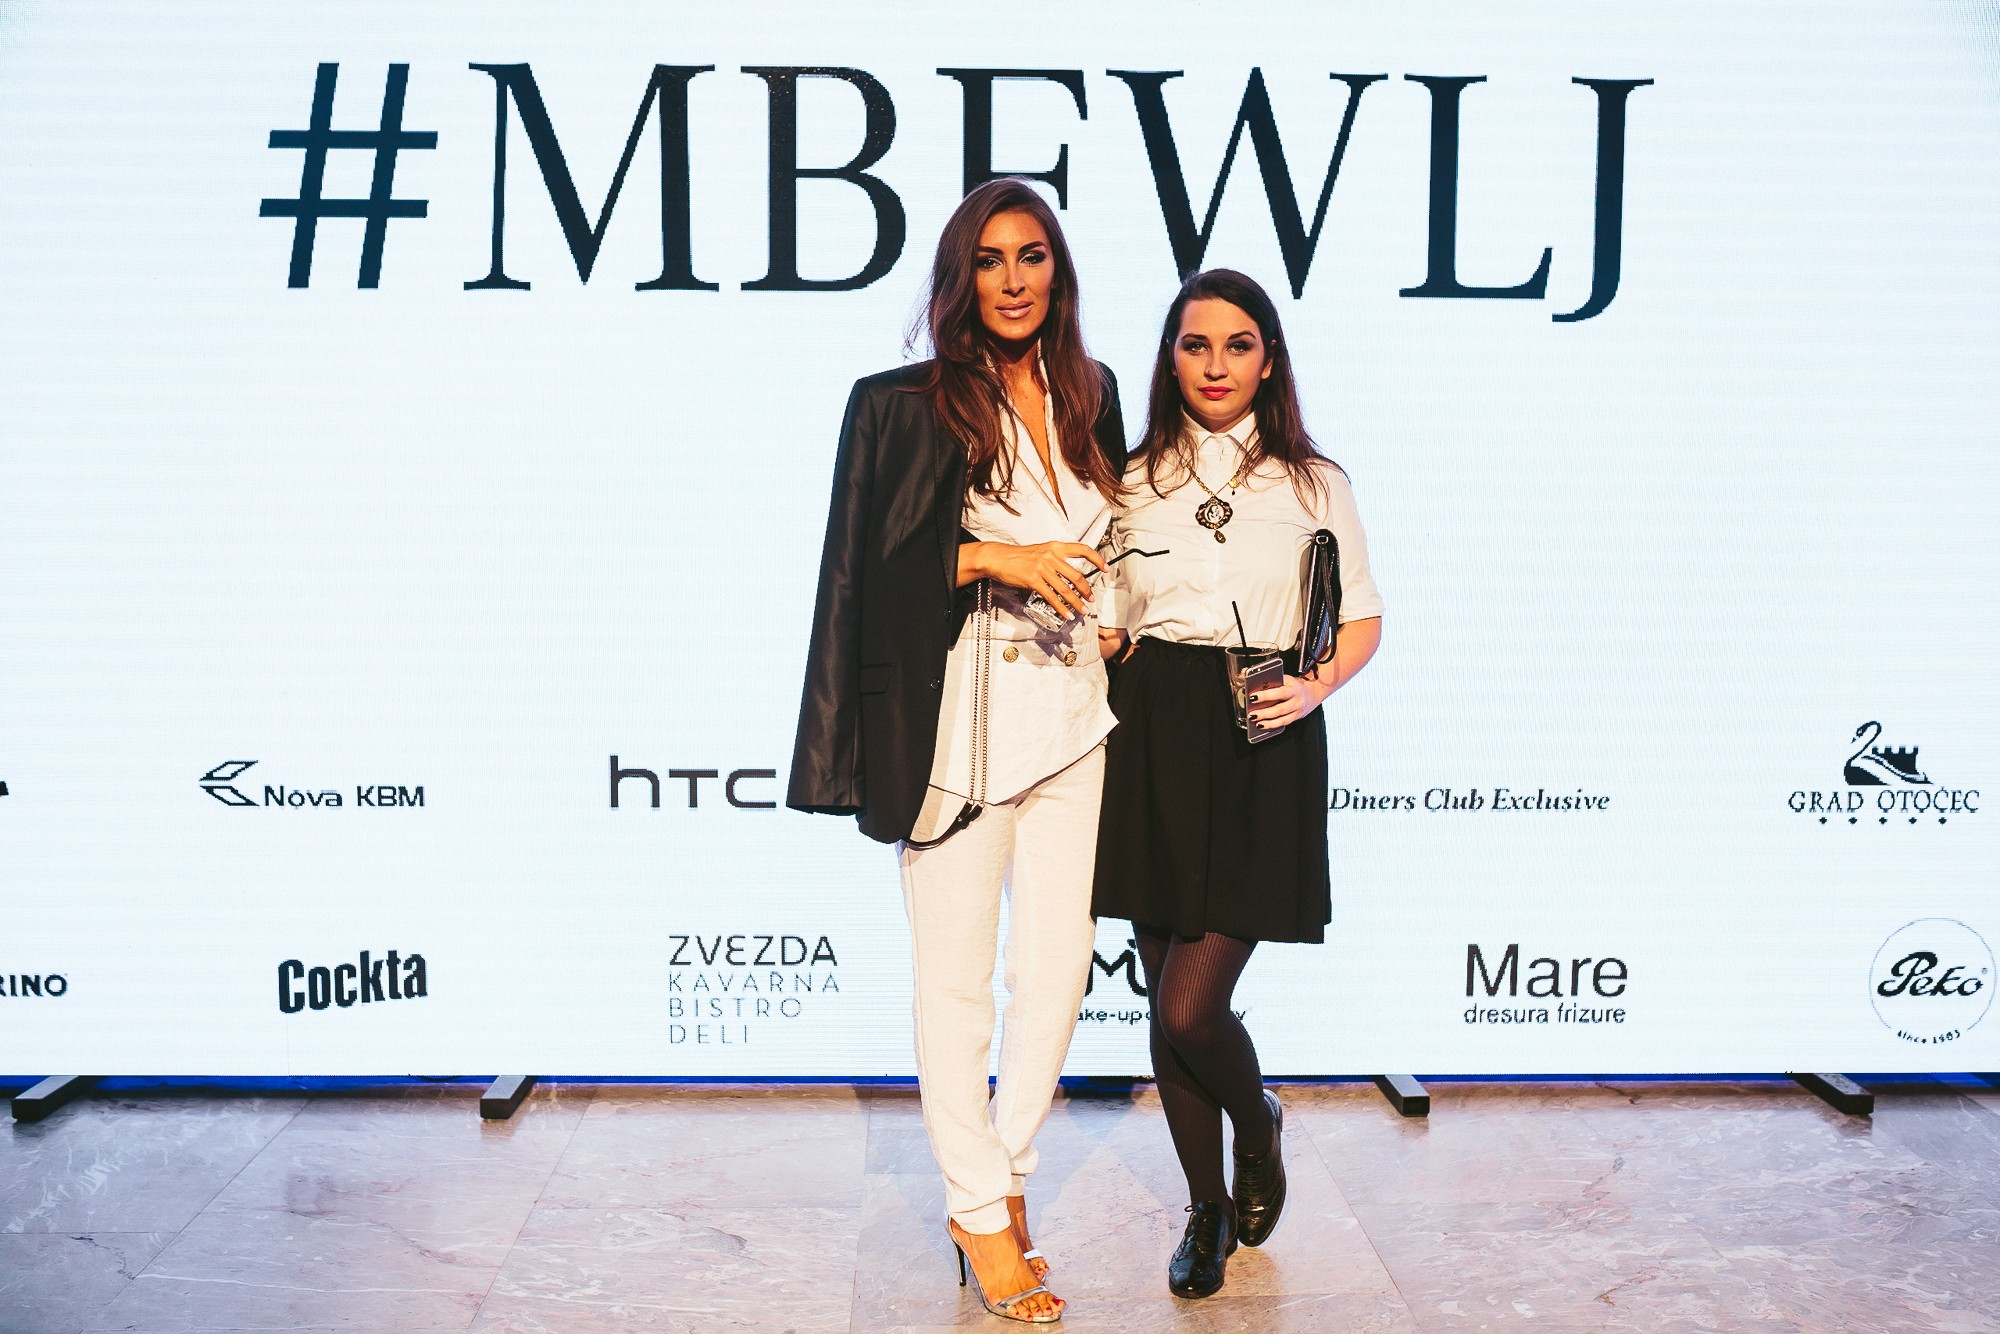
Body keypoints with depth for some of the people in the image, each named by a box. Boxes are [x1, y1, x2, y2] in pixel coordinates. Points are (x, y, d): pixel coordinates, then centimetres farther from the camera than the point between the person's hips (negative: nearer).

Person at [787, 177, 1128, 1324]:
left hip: (1070, 716, 5)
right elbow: (869, 563, -7)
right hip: (959, 721, -4)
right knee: (957, 978, 3)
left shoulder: (1091, 394, 11)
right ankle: (982, 1214, 19)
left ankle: (1003, 1176, 28)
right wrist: (997, 556, -16)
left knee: (1060, 962, 8)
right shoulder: (908, 405, -4)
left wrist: (1107, 615, 10)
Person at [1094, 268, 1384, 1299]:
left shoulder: (1314, 483, 5)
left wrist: (1316, 686, -10)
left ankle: (1260, 1126, 27)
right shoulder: (1134, 481, 8)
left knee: (1188, 1009, -8)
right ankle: (1208, 1206, 30)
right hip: (1154, 745, 2)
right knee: (1169, 1005, 7)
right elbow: (1109, 629, 10)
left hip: (1263, 749, -2)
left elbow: (1363, 621, 10)